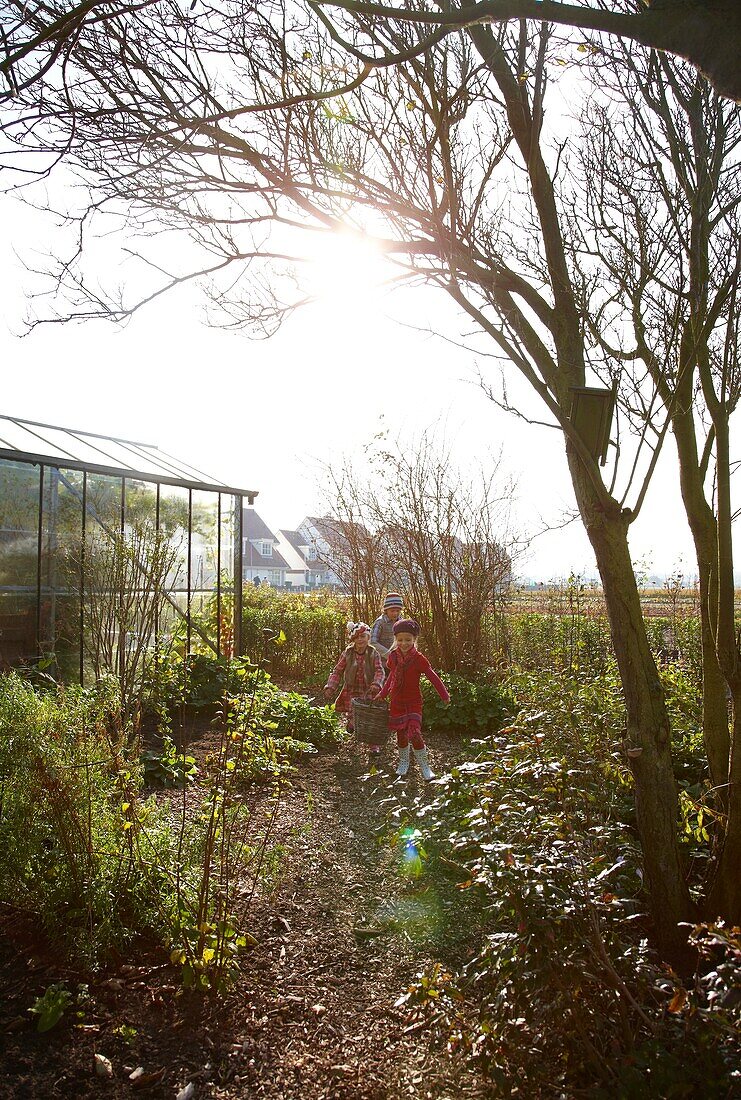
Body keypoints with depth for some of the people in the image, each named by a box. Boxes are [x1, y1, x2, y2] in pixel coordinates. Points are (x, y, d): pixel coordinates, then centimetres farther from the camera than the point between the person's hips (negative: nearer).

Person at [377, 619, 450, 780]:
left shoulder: (419, 659, -14)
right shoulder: (393, 656, -1)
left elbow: (433, 677, -12)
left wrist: (445, 696, -16)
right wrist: (382, 694, 17)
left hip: (414, 702, -4)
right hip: (396, 702, 4)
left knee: (415, 733, -14)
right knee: (401, 734, 12)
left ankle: (424, 766, 4)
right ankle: (403, 762, 34)